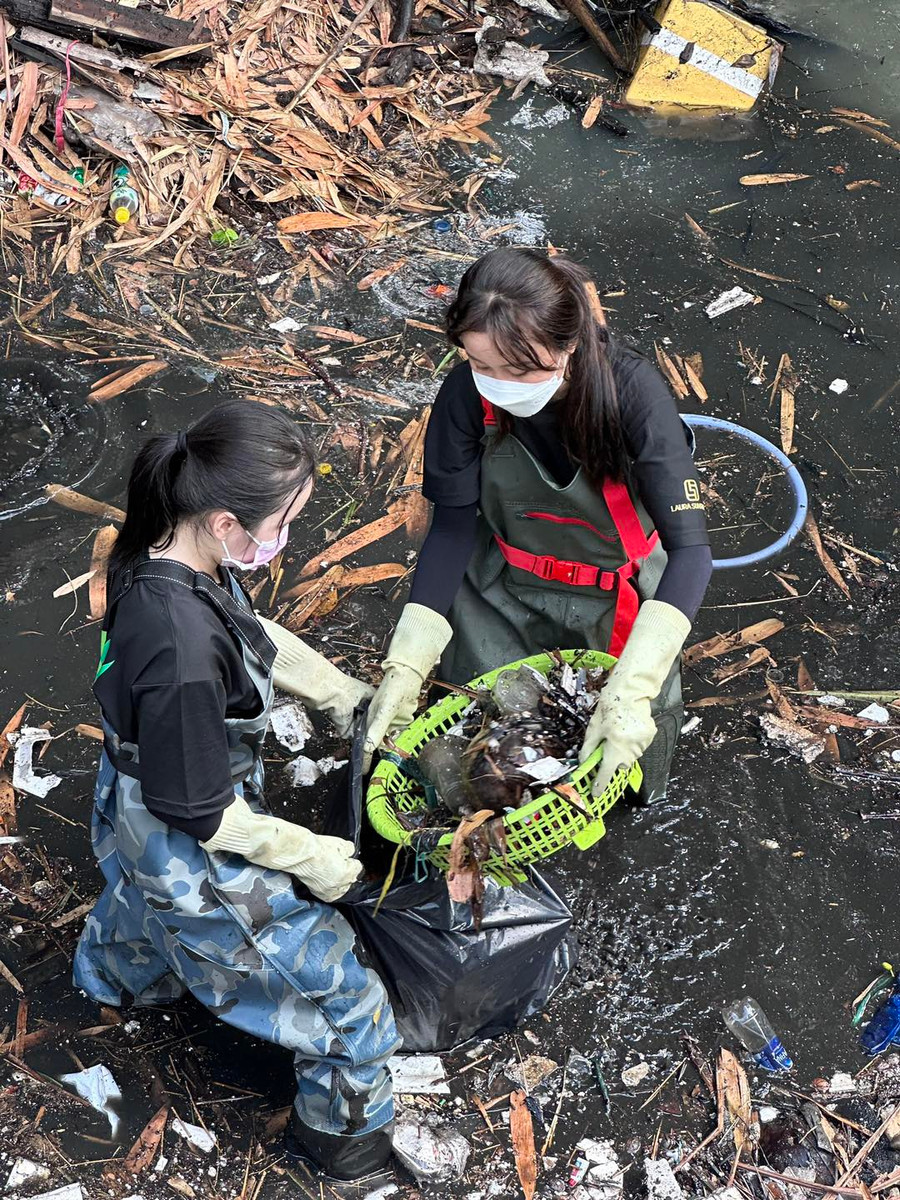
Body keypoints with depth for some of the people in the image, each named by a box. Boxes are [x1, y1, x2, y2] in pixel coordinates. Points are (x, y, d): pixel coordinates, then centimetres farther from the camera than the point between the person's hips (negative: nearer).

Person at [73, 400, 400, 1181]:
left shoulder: (174, 552, -17)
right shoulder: (182, 651, -44)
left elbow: (254, 632, 6)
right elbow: (198, 813, -29)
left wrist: (340, 693, 9)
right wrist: (308, 855, -17)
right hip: (191, 849, -9)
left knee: (150, 897, 43)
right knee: (345, 997, 8)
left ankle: (110, 974, 76)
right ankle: (347, 1134, 35)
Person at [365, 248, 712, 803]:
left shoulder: (631, 391, -31)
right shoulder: (468, 393, -23)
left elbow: (691, 550, -34)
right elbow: (452, 527, -11)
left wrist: (629, 691, -45)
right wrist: (405, 665, -20)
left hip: (619, 595, -1)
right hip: (504, 592, 2)